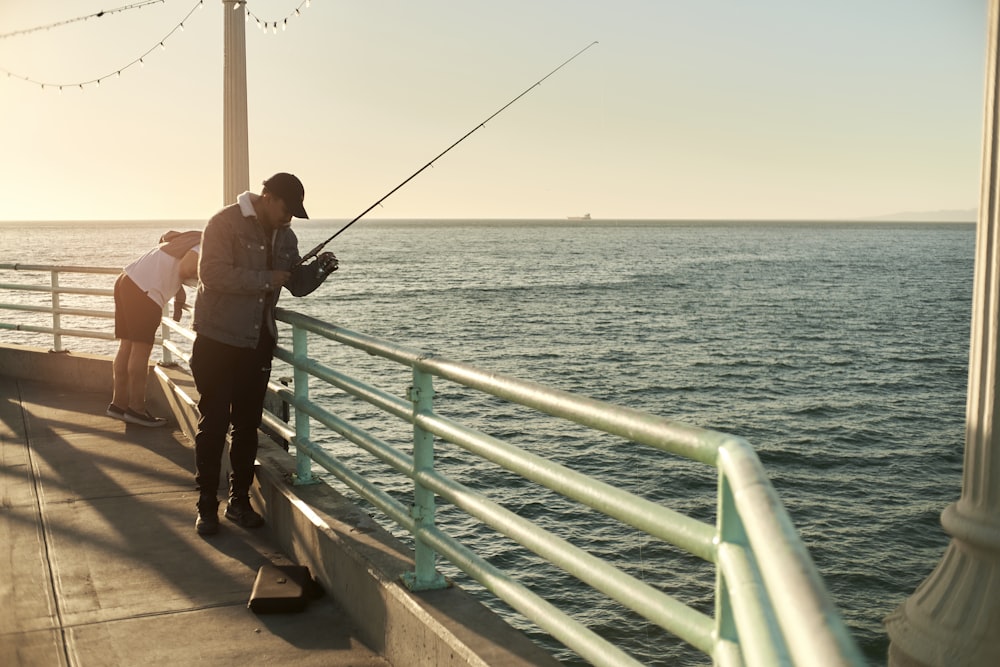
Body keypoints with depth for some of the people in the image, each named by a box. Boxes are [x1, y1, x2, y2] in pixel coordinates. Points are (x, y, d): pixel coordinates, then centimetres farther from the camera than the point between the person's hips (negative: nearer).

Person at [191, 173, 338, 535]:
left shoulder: (285, 236, 10)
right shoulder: (225, 223, -11)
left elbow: (298, 285, 14)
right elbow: (212, 273, -23)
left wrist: (319, 268, -6)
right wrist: (265, 279, -21)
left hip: (258, 343, 6)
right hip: (218, 341, -6)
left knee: (248, 424, 11)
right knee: (213, 424, -1)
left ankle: (240, 500, 22)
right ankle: (207, 506, 9)